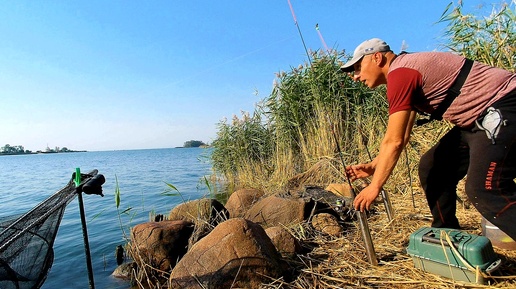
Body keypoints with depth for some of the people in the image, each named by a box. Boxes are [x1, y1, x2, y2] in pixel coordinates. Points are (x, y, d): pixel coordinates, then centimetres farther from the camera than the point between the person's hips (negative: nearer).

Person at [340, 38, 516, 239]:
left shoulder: (399, 74, -18)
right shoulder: (405, 69, 14)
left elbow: (394, 142, -20)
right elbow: (401, 137, 14)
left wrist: (374, 187, -12)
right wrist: (372, 167, 8)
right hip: (483, 117, 10)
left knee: (484, 190, -17)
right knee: (432, 167, 9)